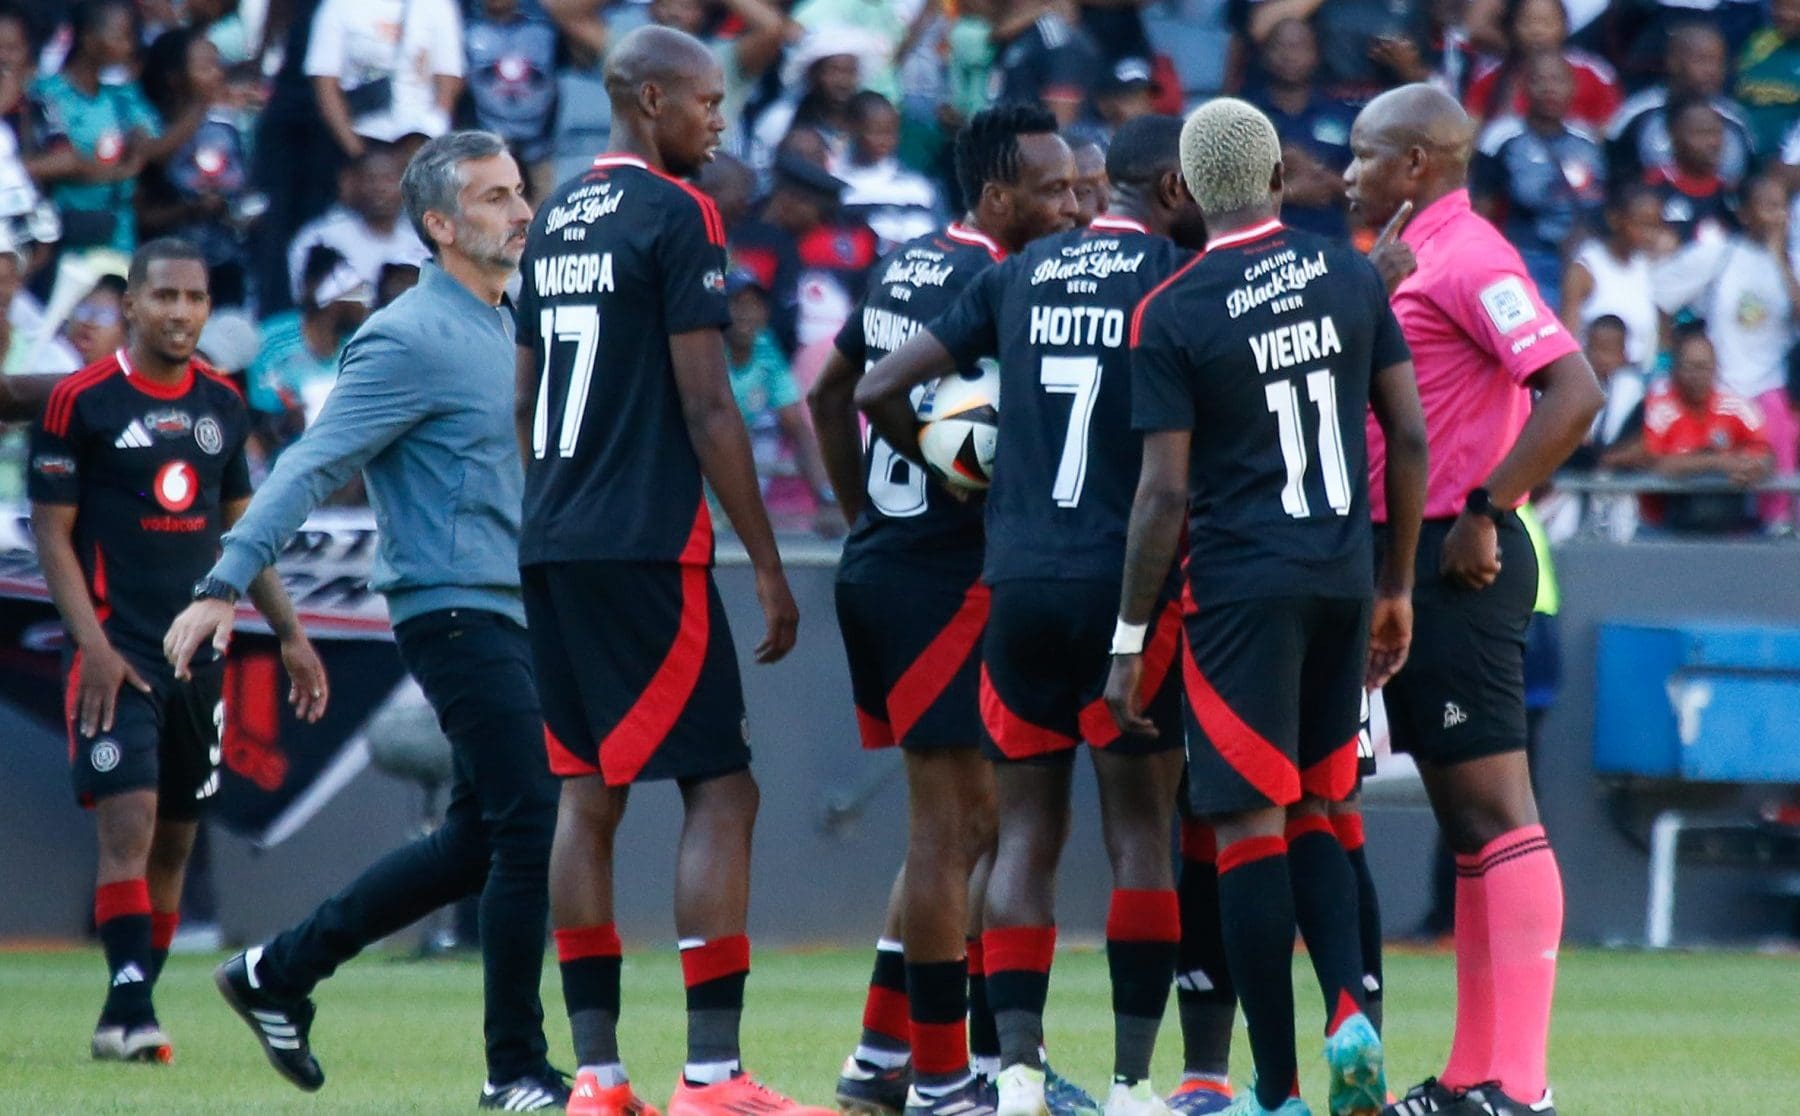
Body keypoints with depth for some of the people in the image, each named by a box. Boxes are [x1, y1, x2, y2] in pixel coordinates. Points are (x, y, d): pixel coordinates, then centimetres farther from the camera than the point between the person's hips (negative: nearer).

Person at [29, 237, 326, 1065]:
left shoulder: (222, 404, 11)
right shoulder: (82, 402, -6)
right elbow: (51, 533, -6)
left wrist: (291, 635, 15)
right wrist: (92, 643, -15)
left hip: (199, 653, 6)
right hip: (118, 653, -6)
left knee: (175, 839, 6)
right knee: (128, 824, -17)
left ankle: (126, 1017, 11)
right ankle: (130, 1006, -19)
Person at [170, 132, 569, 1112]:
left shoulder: (500, 328, 16)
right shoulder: (411, 340, -13)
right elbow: (312, 465, -17)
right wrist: (226, 584, -23)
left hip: (503, 615, 10)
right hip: (456, 611, -10)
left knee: (477, 843, 12)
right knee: (532, 827, -11)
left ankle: (279, 973, 22)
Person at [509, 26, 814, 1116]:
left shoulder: (556, 219, 15)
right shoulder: (678, 216, -9)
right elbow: (706, 408, -13)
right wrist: (769, 567, -9)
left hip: (554, 546, 8)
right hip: (646, 549, -8)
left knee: (588, 794, 8)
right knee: (721, 791, -5)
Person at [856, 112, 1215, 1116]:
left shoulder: (1019, 276, 10)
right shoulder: (1176, 278, -4)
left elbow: (880, 391, 10)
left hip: (1019, 582, 4)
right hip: (1126, 580, -4)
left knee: (1028, 833, 8)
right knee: (1141, 836, 3)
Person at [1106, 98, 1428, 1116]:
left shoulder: (1172, 316, -8)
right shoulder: (1353, 276, 4)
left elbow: (1165, 492, -10)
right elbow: (1409, 437, 6)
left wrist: (1131, 642, -2)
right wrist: (1395, 587, 16)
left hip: (1242, 588, -4)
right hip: (1345, 575, 4)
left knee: (1253, 826, -1)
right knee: (1314, 813, 17)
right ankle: (1348, 1008, -4)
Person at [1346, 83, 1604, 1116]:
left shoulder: (1469, 258, -13)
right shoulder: (1416, 262, 17)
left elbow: (1574, 392, -22)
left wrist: (1482, 515, -20)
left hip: (1459, 565, -10)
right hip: (1416, 564, 10)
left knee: (1496, 809, -11)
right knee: (1466, 816, 11)